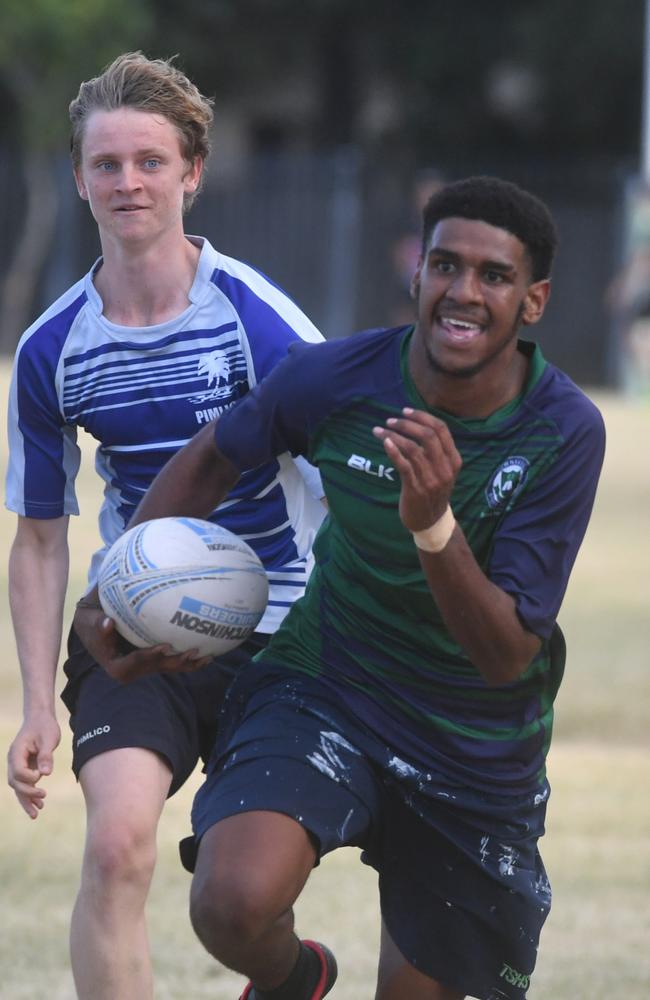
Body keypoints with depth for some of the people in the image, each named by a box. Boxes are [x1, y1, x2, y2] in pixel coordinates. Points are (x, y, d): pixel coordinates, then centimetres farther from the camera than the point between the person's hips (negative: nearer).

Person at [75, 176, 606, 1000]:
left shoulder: (566, 433, -18)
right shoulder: (335, 378, -15)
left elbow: (506, 656, -23)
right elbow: (214, 458, 9)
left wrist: (434, 526, -38)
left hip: (478, 750, 1)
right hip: (321, 690, -1)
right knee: (234, 904, -27)